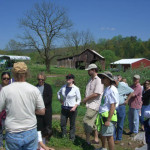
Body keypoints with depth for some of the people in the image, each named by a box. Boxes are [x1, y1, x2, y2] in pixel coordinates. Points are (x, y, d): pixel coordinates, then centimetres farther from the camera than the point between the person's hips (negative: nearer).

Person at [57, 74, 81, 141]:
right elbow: (58, 93, 24)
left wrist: (75, 107, -15)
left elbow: (79, 99, -3)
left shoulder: (76, 89, -7)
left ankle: (72, 138, 20)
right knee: (62, 123, 6)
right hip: (64, 108, 4)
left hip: (72, 109, -4)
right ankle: (63, 136, 24)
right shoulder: (63, 87, 4)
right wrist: (60, 101, 12)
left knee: (72, 124, 6)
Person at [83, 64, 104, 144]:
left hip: (94, 105, -9)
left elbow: (96, 94, -22)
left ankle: (87, 140, 4)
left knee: (86, 121, -8)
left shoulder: (98, 80, -16)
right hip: (90, 104, 9)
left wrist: (86, 99, -13)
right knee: (93, 122, 16)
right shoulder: (91, 80, 13)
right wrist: (86, 99, 4)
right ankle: (96, 139, 28)